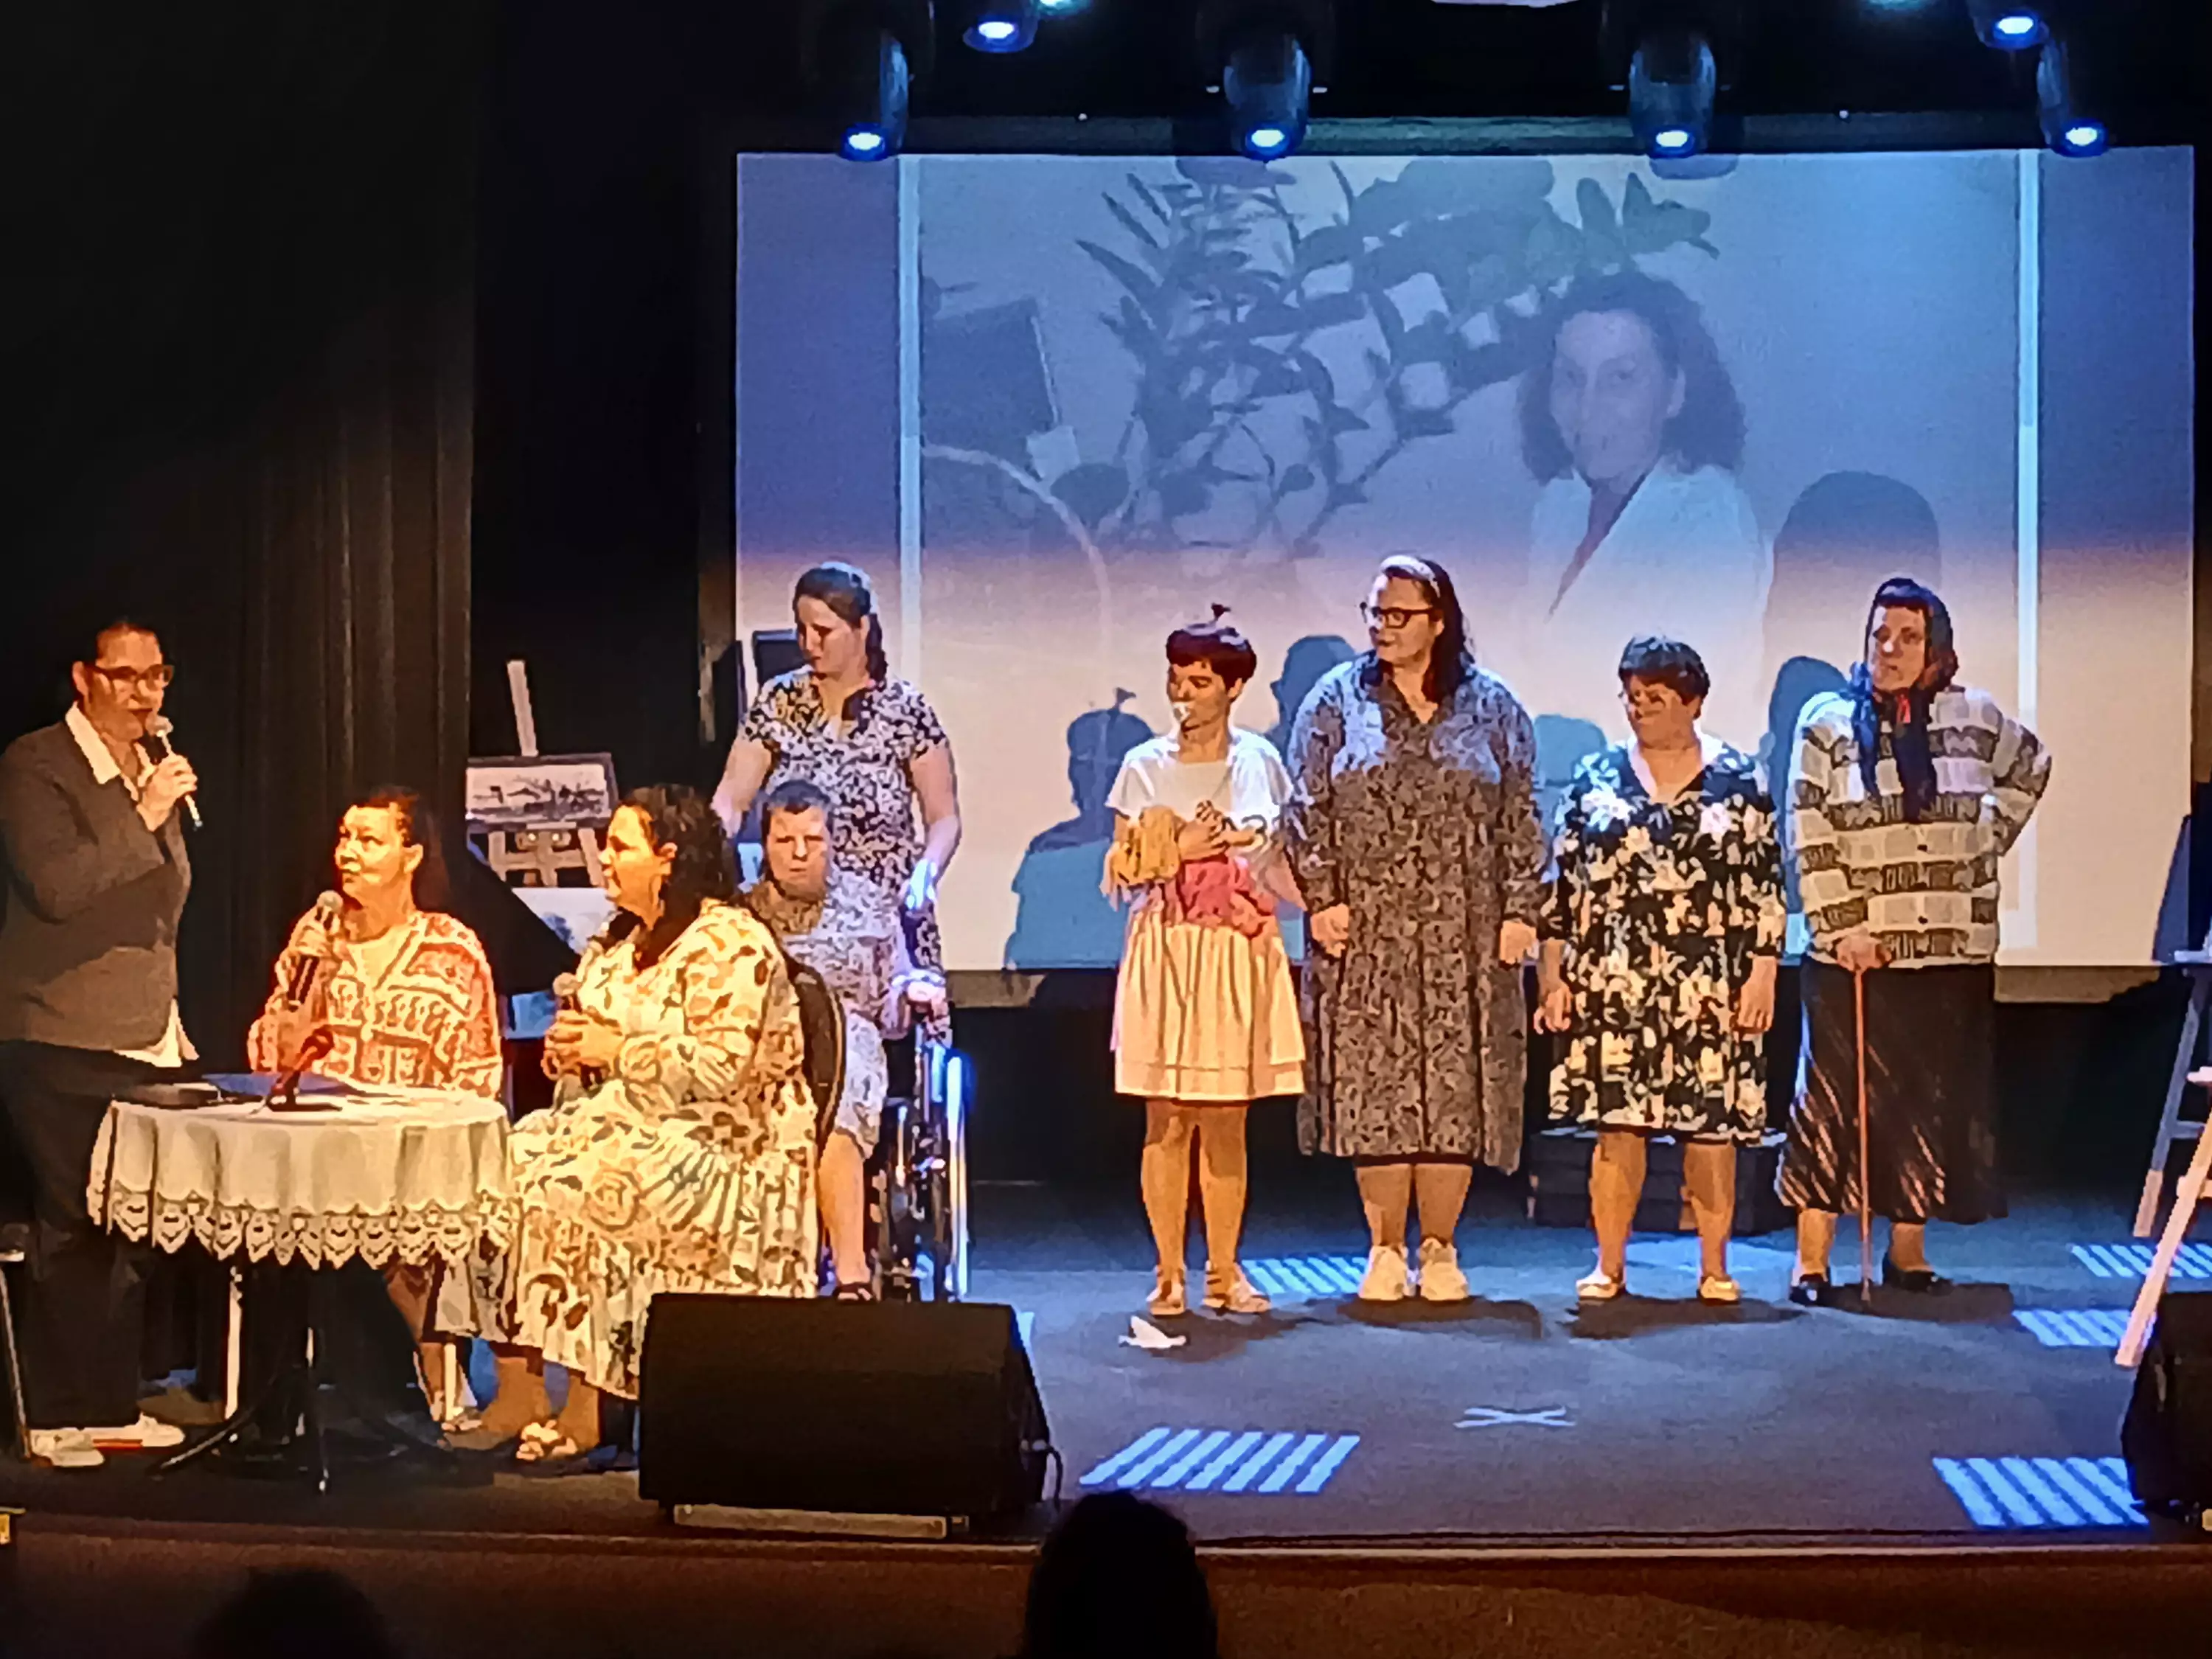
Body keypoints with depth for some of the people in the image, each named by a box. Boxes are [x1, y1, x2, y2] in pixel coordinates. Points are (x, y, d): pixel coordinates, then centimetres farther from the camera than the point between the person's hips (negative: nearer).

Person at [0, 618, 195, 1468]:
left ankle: (111, 1406, 16)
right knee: (74, 1230, -6)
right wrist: (143, 816, -19)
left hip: (142, 1043, 8)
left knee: (133, 1230, 8)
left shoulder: (151, 773, 17)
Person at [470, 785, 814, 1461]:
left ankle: (584, 1408, -22)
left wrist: (616, 1049, -14)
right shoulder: (616, 945, 19)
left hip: (712, 1148, -8)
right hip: (621, 1126, 9)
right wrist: (568, 1049, 1)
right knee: (499, 1167, -16)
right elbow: (584, 1057, 25)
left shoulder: (732, 945, -10)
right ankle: (517, 1392, -19)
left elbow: (719, 1069, -21)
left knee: (564, 1189, -29)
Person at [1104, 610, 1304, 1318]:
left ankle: (1224, 1271, 11)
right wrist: (1180, 852, -12)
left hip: (1240, 959, 1)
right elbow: (1122, 875, 2)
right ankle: (1169, 1273, 6)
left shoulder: (1260, 762, 6)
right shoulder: (1144, 768, 2)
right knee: (1167, 1120, -1)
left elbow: (1276, 864, 12)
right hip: (1165, 955, -1)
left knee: (1227, 1122, 4)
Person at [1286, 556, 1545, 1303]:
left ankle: (1440, 1249, 9)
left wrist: (1519, 911, -1)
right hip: (1368, 932, 0)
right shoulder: (1337, 701, 7)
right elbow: (1307, 809, 3)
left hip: (1463, 936, 0)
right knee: (1372, 1086, -1)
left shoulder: (1491, 708, 8)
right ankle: (1385, 1250, 8)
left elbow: (1520, 819, 6)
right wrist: (1321, 899, -6)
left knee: (1456, 1084, 0)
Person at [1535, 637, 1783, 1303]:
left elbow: (1765, 883, 4)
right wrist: (1552, 974, 3)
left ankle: (1714, 1267, 10)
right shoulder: (1596, 777, 8)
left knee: (1712, 1124, 1)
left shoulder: (1738, 779, 5)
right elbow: (1562, 880, 8)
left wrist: (1763, 973, -3)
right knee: (1616, 1122, 1)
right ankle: (1610, 1266, 9)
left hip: (1710, 990, -1)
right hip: (1612, 986, 1)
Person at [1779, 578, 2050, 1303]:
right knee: (1835, 1103, -1)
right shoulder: (1827, 723, -2)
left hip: (1953, 953, 2)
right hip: (1854, 952, -2)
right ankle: (1812, 1260, 3)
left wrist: (1987, 838, 11)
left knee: (1934, 1103, 7)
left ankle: (1908, 1250, 19)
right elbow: (1810, 842, -5)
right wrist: (1842, 928, -12)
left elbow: (2030, 767, 24)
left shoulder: (1975, 718, 4)